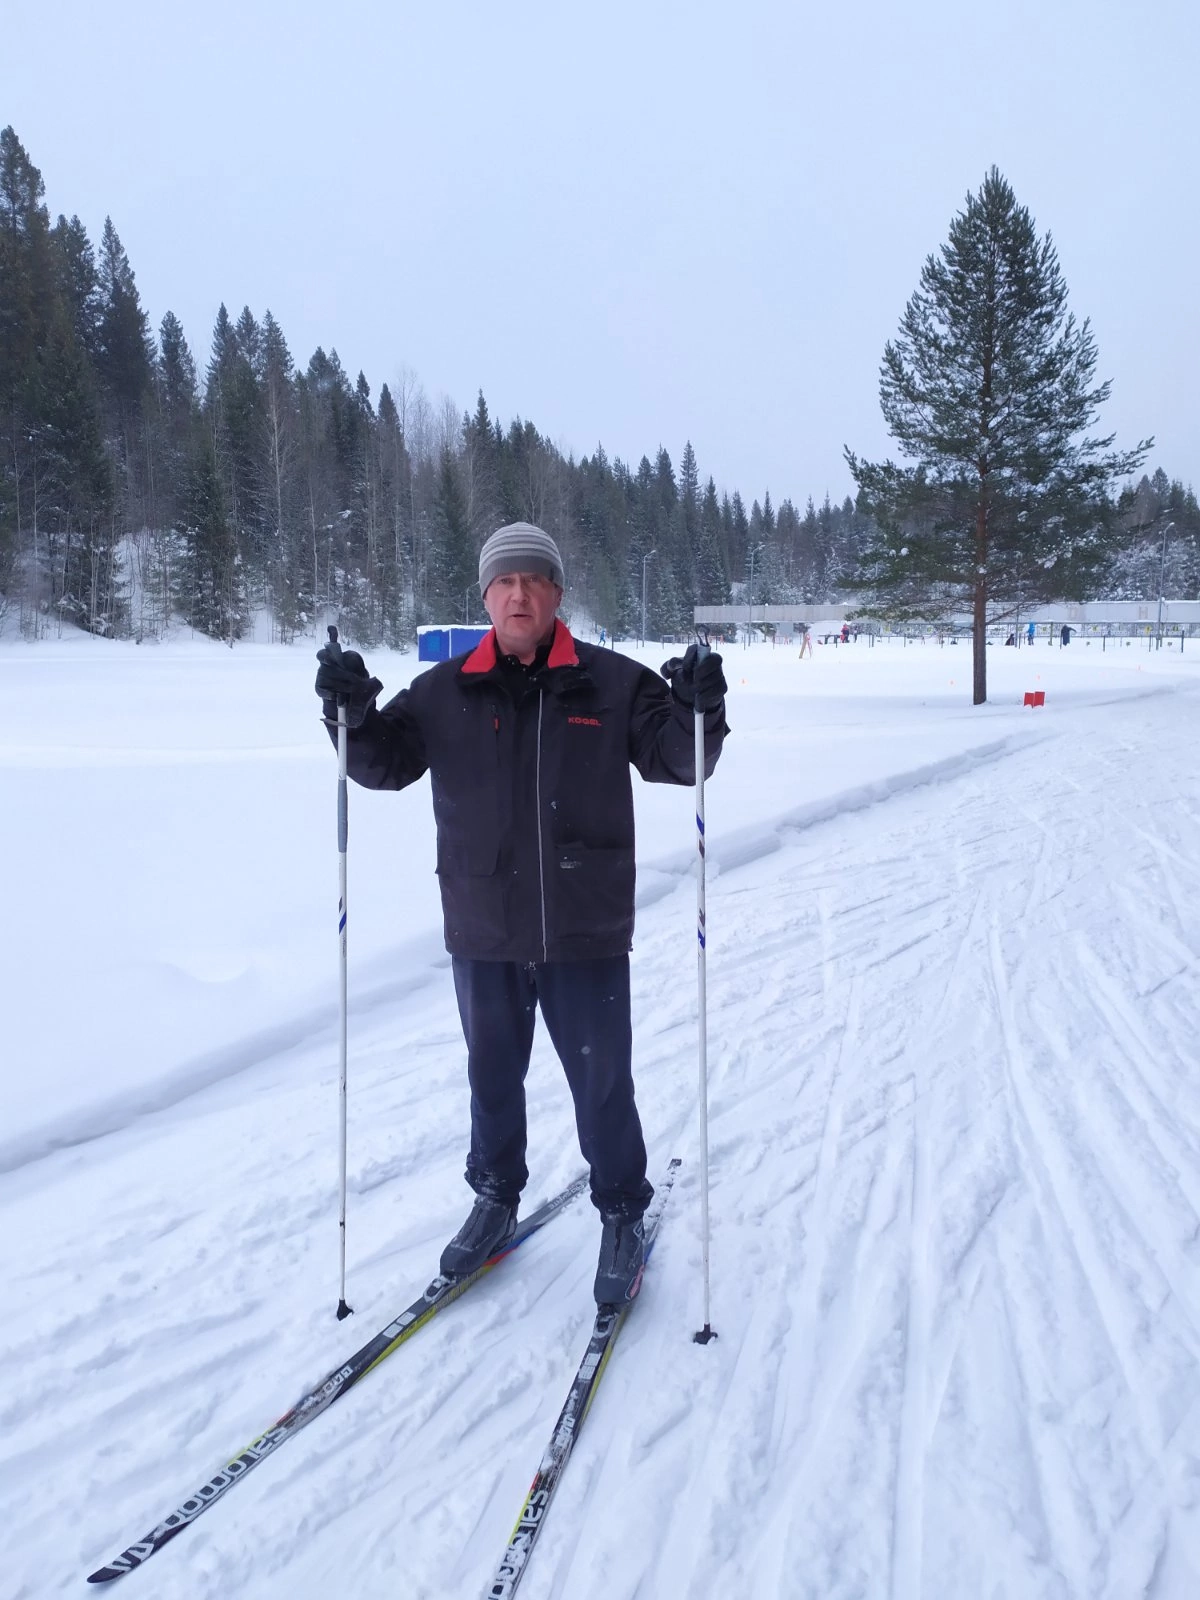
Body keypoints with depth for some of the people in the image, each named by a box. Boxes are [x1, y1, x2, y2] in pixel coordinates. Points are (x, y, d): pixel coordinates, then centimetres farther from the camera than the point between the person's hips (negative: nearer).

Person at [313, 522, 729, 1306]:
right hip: (484, 931, 3)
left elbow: (675, 758, -3)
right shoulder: (445, 693, 2)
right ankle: (495, 1201, 40)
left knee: (602, 1081, 8)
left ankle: (623, 1216, 29)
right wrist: (353, 714, -16)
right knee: (493, 1074, 19)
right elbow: (385, 764, 4)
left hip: (585, 932, -2)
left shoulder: (612, 682, -3)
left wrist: (699, 712, -24)